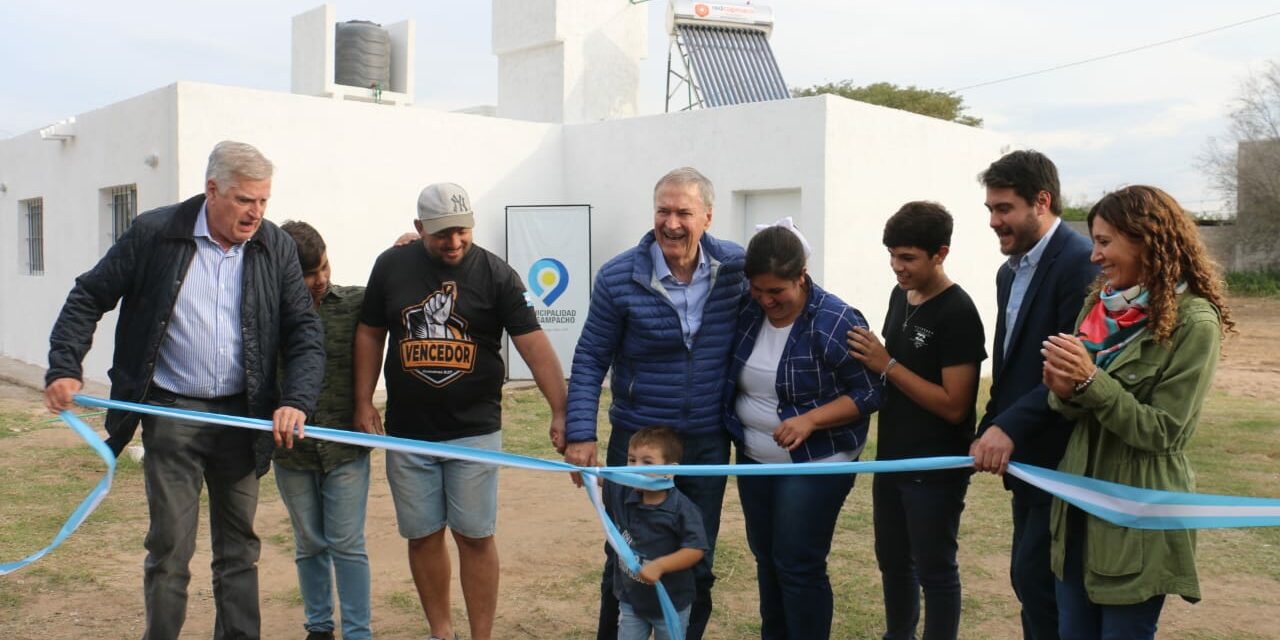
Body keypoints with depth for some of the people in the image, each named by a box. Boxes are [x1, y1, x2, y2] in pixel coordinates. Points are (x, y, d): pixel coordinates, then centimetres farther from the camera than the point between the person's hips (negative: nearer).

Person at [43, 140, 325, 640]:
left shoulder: (277, 248, -1)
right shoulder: (153, 234, -6)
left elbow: (304, 332, 0)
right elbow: (88, 299, 3)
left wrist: (297, 401, -14)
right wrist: (63, 367, -8)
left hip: (242, 416, 2)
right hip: (172, 413, -2)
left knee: (239, 548, 12)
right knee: (170, 547, 2)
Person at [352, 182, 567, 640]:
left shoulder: (496, 274, -6)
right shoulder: (391, 266, 1)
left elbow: (533, 343, -13)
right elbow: (370, 334, 10)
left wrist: (561, 412, -23)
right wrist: (364, 403, 5)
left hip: (474, 430, -2)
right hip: (407, 431, 3)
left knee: (475, 536, 1)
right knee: (423, 535, 10)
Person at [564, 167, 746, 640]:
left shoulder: (737, 268, -6)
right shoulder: (619, 277, -12)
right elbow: (591, 359, -7)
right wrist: (580, 433, -13)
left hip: (708, 443, 2)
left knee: (697, 565, 15)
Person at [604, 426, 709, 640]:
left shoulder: (682, 509, -22)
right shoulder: (622, 494, -8)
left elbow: (695, 549, -23)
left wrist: (659, 565, -30)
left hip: (671, 604, -4)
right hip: (630, 598, 4)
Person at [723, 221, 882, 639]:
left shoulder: (834, 323, -20)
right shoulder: (748, 312, -3)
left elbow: (870, 393, -16)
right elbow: (733, 377, 12)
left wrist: (810, 419, -27)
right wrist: (739, 431, 1)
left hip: (815, 464, -6)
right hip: (754, 460, 6)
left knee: (798, 565, -2)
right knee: (766, 558, 16)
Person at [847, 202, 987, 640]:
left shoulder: (958, 314, -19)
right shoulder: (900, 296, 6)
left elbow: (954, 406, -22)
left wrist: (887, 365, -22)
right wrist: (869, 357, -1)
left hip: (936, 469, -8)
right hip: (891, 459, 8)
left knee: (934, 570, 6)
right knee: (892, 560, 21)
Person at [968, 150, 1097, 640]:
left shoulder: (1080, 263, -15)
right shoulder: (1011, 272, 13)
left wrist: (1009, 426, -26)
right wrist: (988, 432, 9)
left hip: (1062, 459, -9)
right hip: (1025, 456, 9)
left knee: (1036, 580, -5)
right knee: (1030, 578, 14)